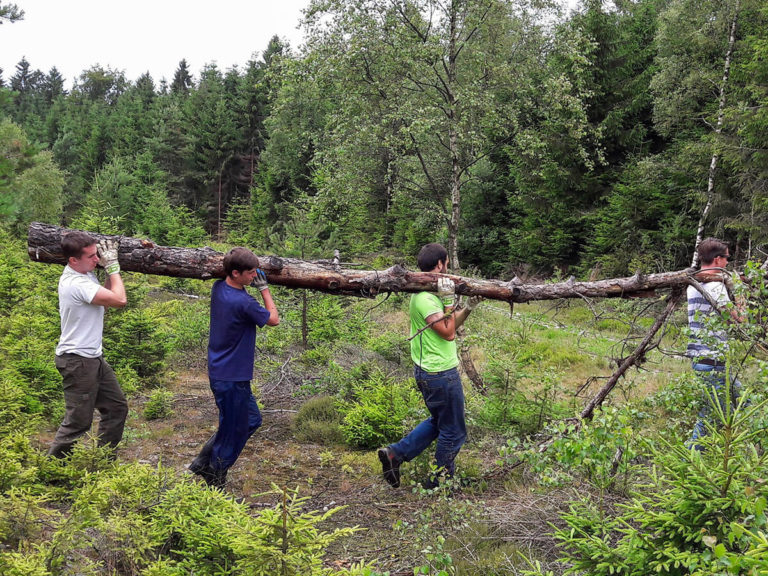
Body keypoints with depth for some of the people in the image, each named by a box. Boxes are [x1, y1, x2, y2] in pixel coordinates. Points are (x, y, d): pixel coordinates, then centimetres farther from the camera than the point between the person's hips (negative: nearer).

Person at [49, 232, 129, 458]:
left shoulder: (85, 274, 5)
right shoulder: (76, 283, -25)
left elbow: (105, 295, 16)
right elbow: (119, 300, -26)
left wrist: (109, 269, 2)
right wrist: (113, 267, -13)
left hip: (93, 358, 10)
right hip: (78, 362, -10)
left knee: (117, 407, 17)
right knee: (78, 422, -3)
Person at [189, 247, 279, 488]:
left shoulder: (218, 288, -1)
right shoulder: (243, 303, -26)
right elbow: (273, 319, -10)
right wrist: (264, 288, -4)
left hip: (220, 372, 9)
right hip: (232, 378, -9)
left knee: (252, 420, 22)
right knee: (233, 434, 7)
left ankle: (203, 463, 29)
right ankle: (214, 484, 22)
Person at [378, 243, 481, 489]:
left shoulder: (429, 292, 10)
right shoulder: (425, 298, -22)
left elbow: (450, 325, 15)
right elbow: (448, 333, -22)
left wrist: (468, 307, 4)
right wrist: (449, 300, -19)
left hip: (429, 371, 10)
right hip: (440, 374, -10)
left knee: (438, 421, 25)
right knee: (453, 431, 6)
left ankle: (395, 454, 20)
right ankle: (439, 481, 20)